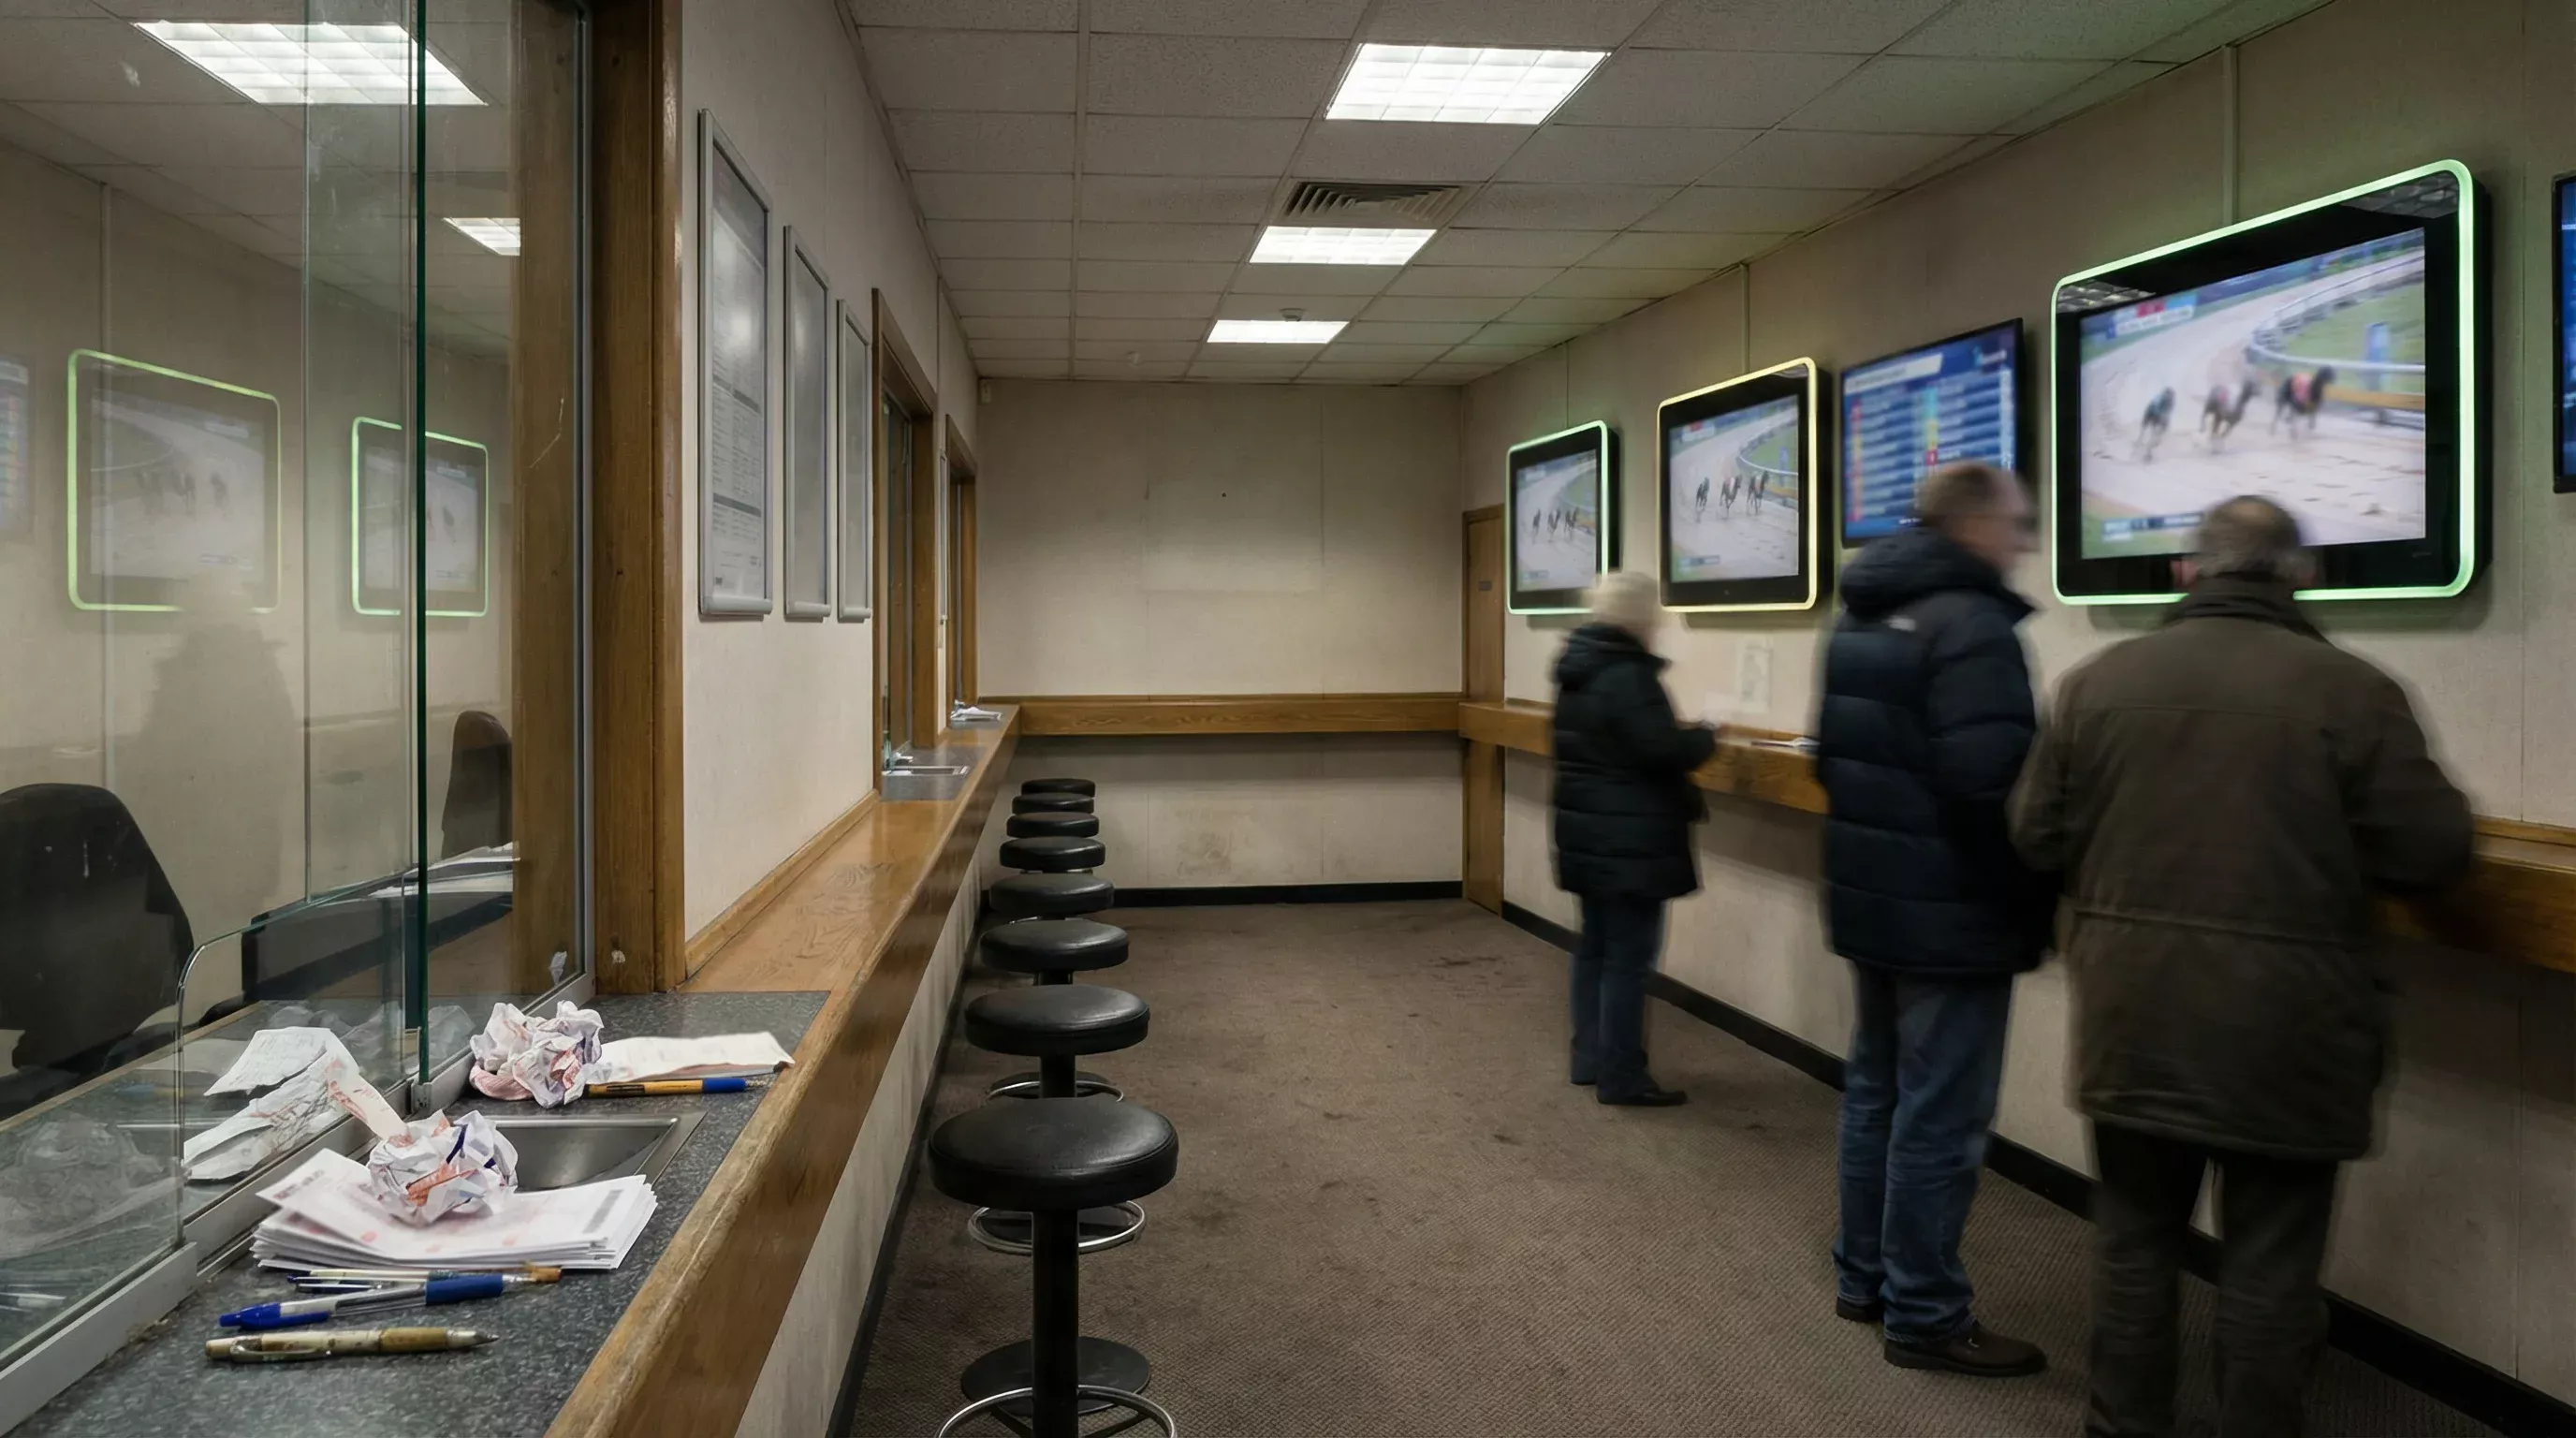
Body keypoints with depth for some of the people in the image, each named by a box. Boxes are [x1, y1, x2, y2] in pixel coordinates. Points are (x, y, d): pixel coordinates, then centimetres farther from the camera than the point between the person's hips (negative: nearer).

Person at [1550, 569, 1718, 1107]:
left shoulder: (1577, 669, 10)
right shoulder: (1629, 675, -20)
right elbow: (1663, 750, -24)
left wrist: (1684, 736, 15)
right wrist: (1705, 737, -4)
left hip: (1587, 832, 10)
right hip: (1629, 840, -9)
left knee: (1596, 947, 17)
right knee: (1628, 956, -3)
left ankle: (1591, 1058, 25)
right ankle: (1620, 1077, 3)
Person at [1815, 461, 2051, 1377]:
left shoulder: (1860, 619, 11)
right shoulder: (1972, 626, -19)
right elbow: (1990, 788, -26)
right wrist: (2034, 898, -12)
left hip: (1871, 901, 9)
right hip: (1952, 916, -9)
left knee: (1875, 1092, 18)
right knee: (1938, 1120, 2)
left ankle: (1863, 1277, 30)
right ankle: (1923, 1315, 13)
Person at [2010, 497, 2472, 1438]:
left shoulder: (2098, 680, 0)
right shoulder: (2351, 689, -8)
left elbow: (2038, 836, 4)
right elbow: (2435, 852, -7)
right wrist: (2334, 848, 13)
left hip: (2134, 1018, 3)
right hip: (2283, 1030, -3)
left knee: (2134, 1236, 15)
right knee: (2271, 1258, 9)